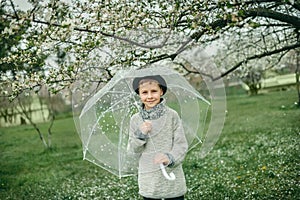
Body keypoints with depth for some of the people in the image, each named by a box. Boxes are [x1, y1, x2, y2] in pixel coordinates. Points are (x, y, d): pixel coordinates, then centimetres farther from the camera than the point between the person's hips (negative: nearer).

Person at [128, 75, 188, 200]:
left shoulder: (172, 115, -6)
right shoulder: (135, 120, 1)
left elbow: (181, 145, -6)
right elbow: (134, 150, 5)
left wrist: (170, 158, -24)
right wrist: (140, 134, -13)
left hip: (172, 179, -1)